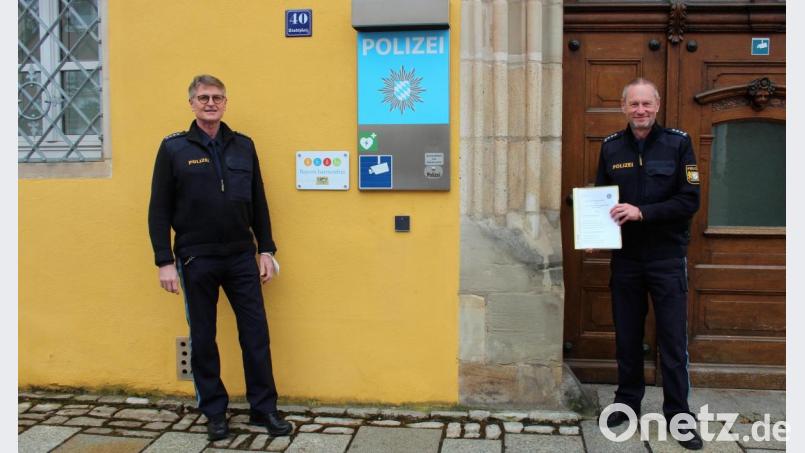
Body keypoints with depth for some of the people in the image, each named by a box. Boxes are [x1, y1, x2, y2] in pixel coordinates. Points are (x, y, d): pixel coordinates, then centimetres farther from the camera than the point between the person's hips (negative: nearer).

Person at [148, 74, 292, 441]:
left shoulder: (243, 145, 7)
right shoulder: (174, 148, -2)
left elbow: (258, 203, 10)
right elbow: (159, 210, -3)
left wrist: (266, 250, 6)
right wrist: (165, 262, -8)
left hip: (241, 257, 2)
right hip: (196, 260, -2)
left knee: (256, 333, 5)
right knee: (203, 338, 9)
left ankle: (264, 408, 19)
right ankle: (214, 412, 24)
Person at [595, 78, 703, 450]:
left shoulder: (677, 143, -5)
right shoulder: (611, 147, 4)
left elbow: (689, 200, -10)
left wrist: (642, 212, -21)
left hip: (667, 258, -2)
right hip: (625, 258, 3)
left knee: (673, 339, 3)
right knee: (627, 336, 12)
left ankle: (678, 414, 16)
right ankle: (627, 401, 28)